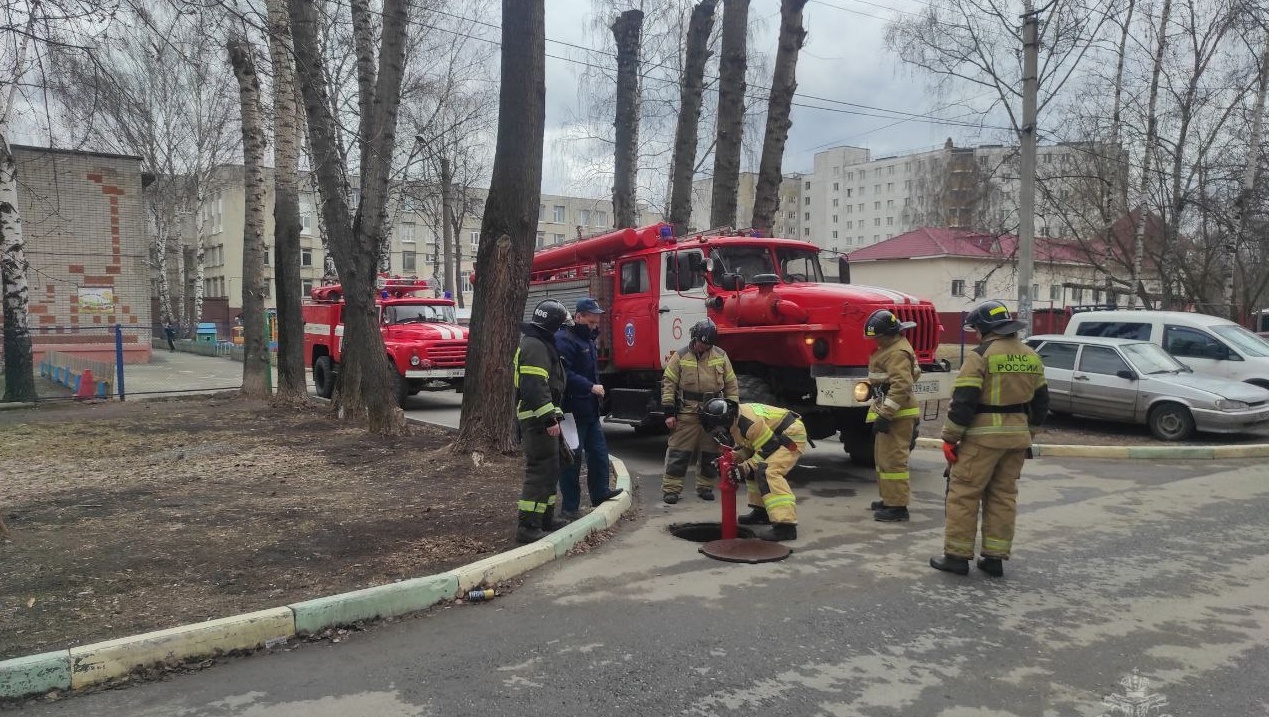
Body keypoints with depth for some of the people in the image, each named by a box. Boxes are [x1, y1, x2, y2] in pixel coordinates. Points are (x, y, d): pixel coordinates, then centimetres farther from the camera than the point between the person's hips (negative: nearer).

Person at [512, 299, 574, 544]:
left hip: (539, 419, 11)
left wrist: (551, 417, 27)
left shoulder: (541, 344, 18)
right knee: (540, 471, -10)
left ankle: (545, 519, 27)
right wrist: (549, 420, -26)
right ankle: (527, 526, -9)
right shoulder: (535, 346, -17)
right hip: (538, 418, -11)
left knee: (549, 469, 18)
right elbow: (535, 388, -25)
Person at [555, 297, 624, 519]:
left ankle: (599, 493, 32)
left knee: (598, 451, 17)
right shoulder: (564, 340, -16)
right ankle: (570, 507, 5)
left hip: (589, 409, 10)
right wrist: (590, 387, -24)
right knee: (572, 458, -3)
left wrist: (596, 388, 15)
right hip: (573, 409, -10)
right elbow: (565, 374, -26)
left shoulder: (587, 340, 17)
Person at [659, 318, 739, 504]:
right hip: (686, 413, -2)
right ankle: (670, 489, 5)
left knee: (711, 454, 9)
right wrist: (669, 412, -6)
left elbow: (731, 385, 10)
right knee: (678, 452, -2)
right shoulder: (680, 356, -2)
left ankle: (705, 487, 23)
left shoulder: (721, 356, 5)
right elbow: (668, 384, -1)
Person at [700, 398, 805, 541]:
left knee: (768, 472, -25)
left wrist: (745, 468, -21)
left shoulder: (748, 421, -29)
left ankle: (785, 525, -31)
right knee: (755, 468, 14)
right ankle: (761, 512, 25)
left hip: (793, 435, -11)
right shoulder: (735, 421, 3)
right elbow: (746, 447, 13)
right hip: (777, 437, 11)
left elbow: (768, 449, -24)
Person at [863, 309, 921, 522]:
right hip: (888, 412, 11)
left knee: (893, 459, -9)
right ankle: (889, 499, 30)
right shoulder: (890, 347, 16)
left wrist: (885, 415, -27)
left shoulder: (898, 352, -19)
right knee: (883, 457, 19)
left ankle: (898, 506, -5)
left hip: (897, 415, -11)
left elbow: (901, 386, -27)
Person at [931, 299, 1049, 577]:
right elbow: (1041, 402, 18)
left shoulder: (981, 355, -12)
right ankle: (995, 558, 16)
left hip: (983, 437, -7)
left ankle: (957, 555, 4)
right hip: (1017, 437, 7)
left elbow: (963, 401, -16)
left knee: (964, 494, 1)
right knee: (1004, 496, 13)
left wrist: (949, 438, -10)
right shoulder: (1032, 357, 11)